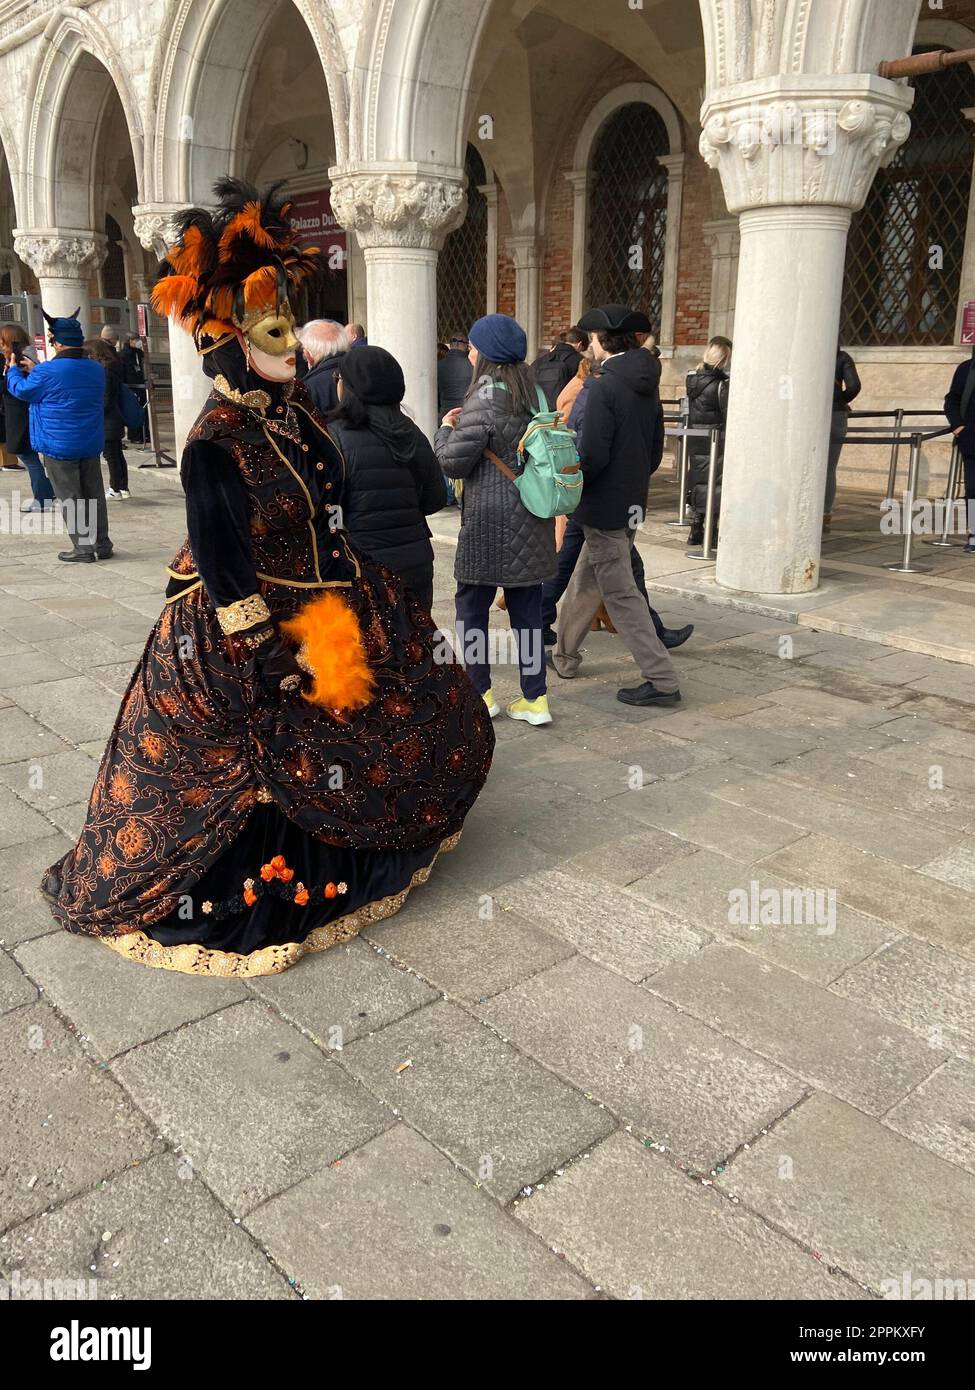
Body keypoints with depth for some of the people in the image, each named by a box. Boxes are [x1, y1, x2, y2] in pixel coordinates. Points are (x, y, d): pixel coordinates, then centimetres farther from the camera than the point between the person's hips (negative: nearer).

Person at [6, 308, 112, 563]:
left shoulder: (47, 372, -16)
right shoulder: (96, 369, 3)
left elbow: (21, 389, 2)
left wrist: (13, 370, 22)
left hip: (59, 447, -5)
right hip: (91, 445, 6)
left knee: (70, 499, 2)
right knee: (94, 495, 12)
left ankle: (83, 548, 4)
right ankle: (102, 544, 17)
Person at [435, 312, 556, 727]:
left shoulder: (485, 399, -13)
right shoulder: (534, 394, 9)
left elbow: (452, 462, -13)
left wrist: (446, 429, 6)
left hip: (489, 521, -7)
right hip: (533, 518, 7)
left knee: (472, 604, 8)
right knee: (526, 607, 9)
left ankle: (480, 692, 14)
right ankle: (535, 698, 12)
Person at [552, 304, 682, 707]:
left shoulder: (604, 387, -18)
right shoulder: (647, 384, 8)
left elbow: (592, 455, -22)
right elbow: (655, 447, 13)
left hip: (604, 506, -9)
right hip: (632, 502, 9)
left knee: (620, 594, -2)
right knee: (585, 582, 21)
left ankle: (662, 681, -1)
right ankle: (564, 657, 36)